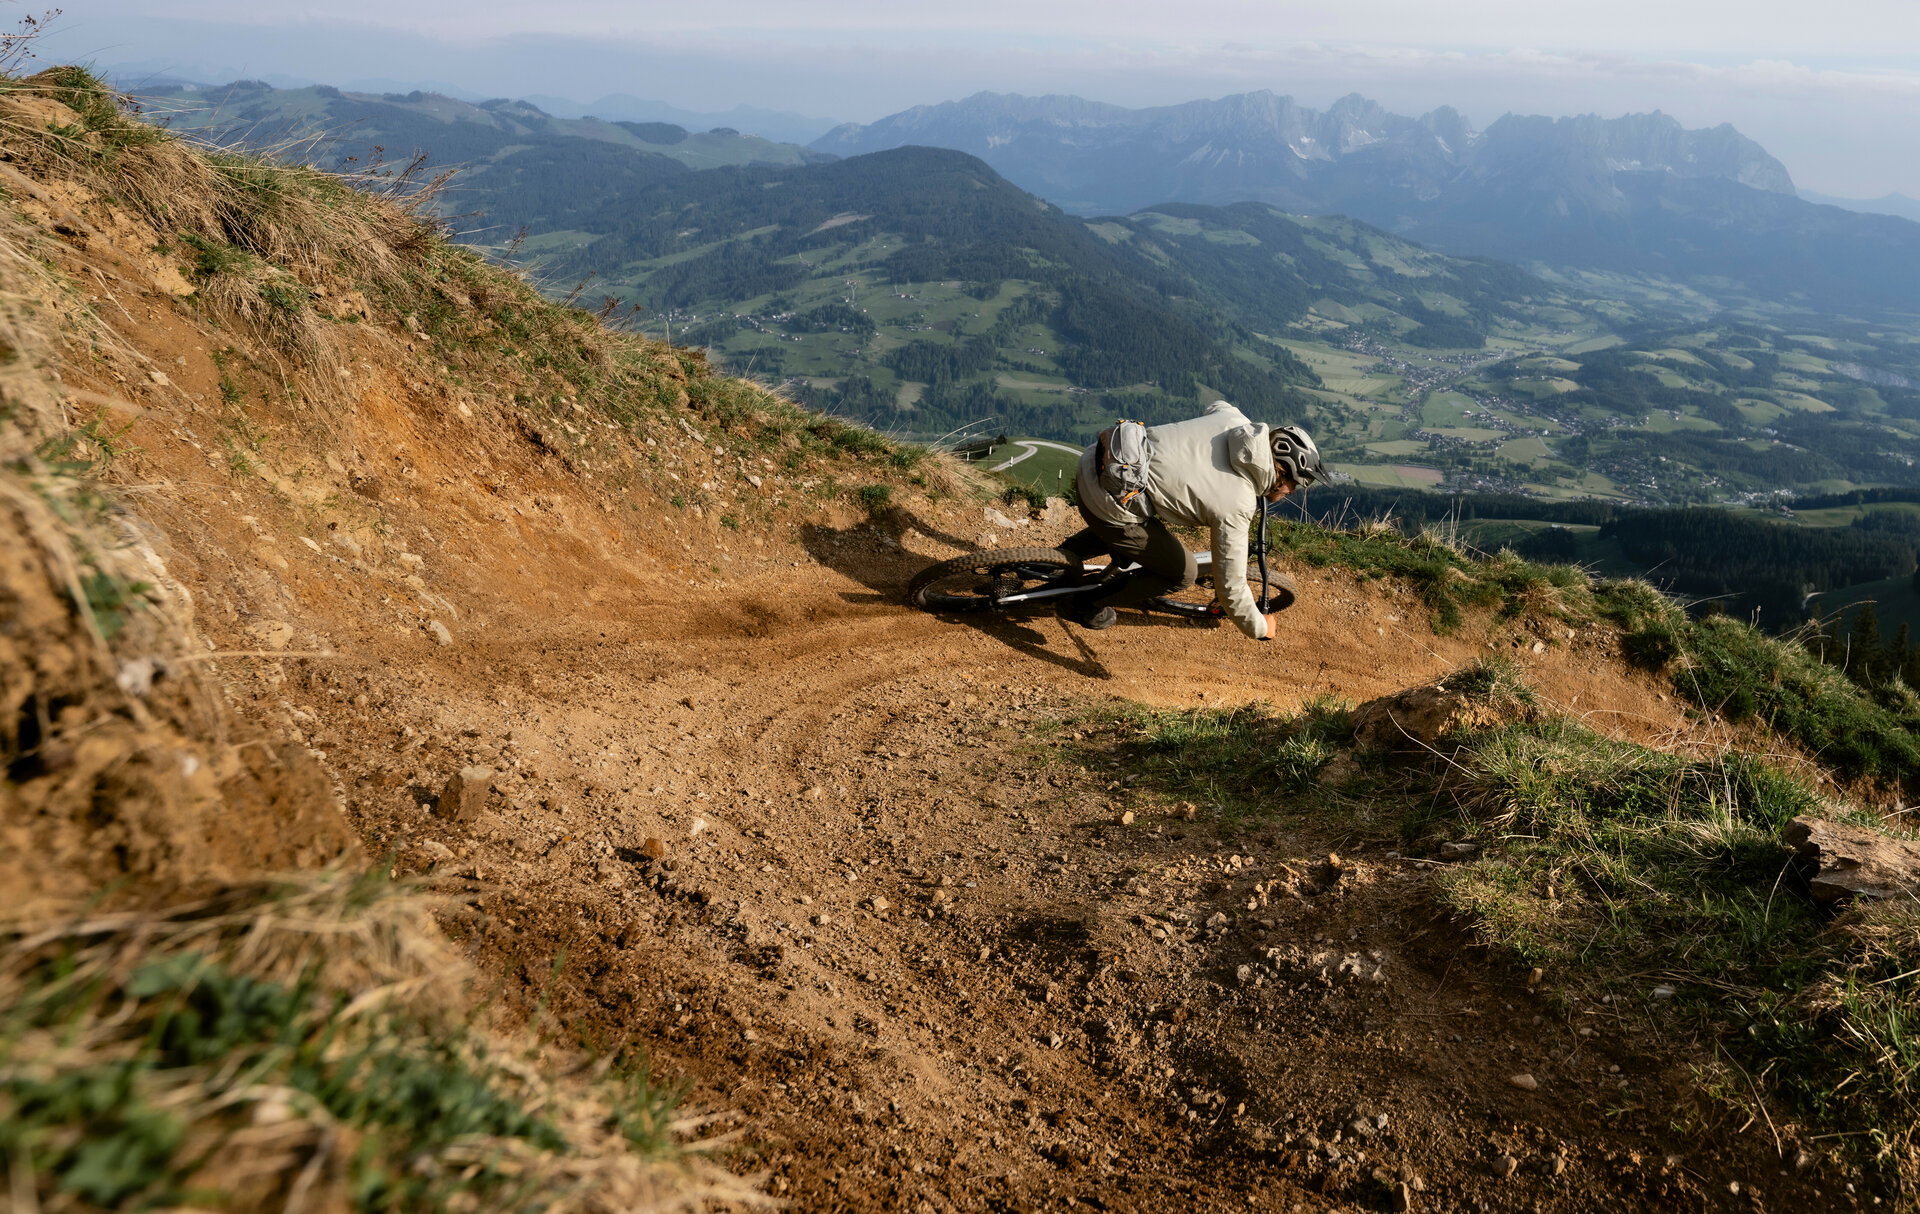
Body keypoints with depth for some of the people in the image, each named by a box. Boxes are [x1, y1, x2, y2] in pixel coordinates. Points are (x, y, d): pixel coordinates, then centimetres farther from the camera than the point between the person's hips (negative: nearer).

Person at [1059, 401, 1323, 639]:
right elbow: (1230, 587, -10)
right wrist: (1260, 628, 7)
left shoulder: (1232, 416, 2)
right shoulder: (1235, 508, -16)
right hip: (1110, 500, -8)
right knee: (1181, 574, 10)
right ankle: (1088, 606, 18)